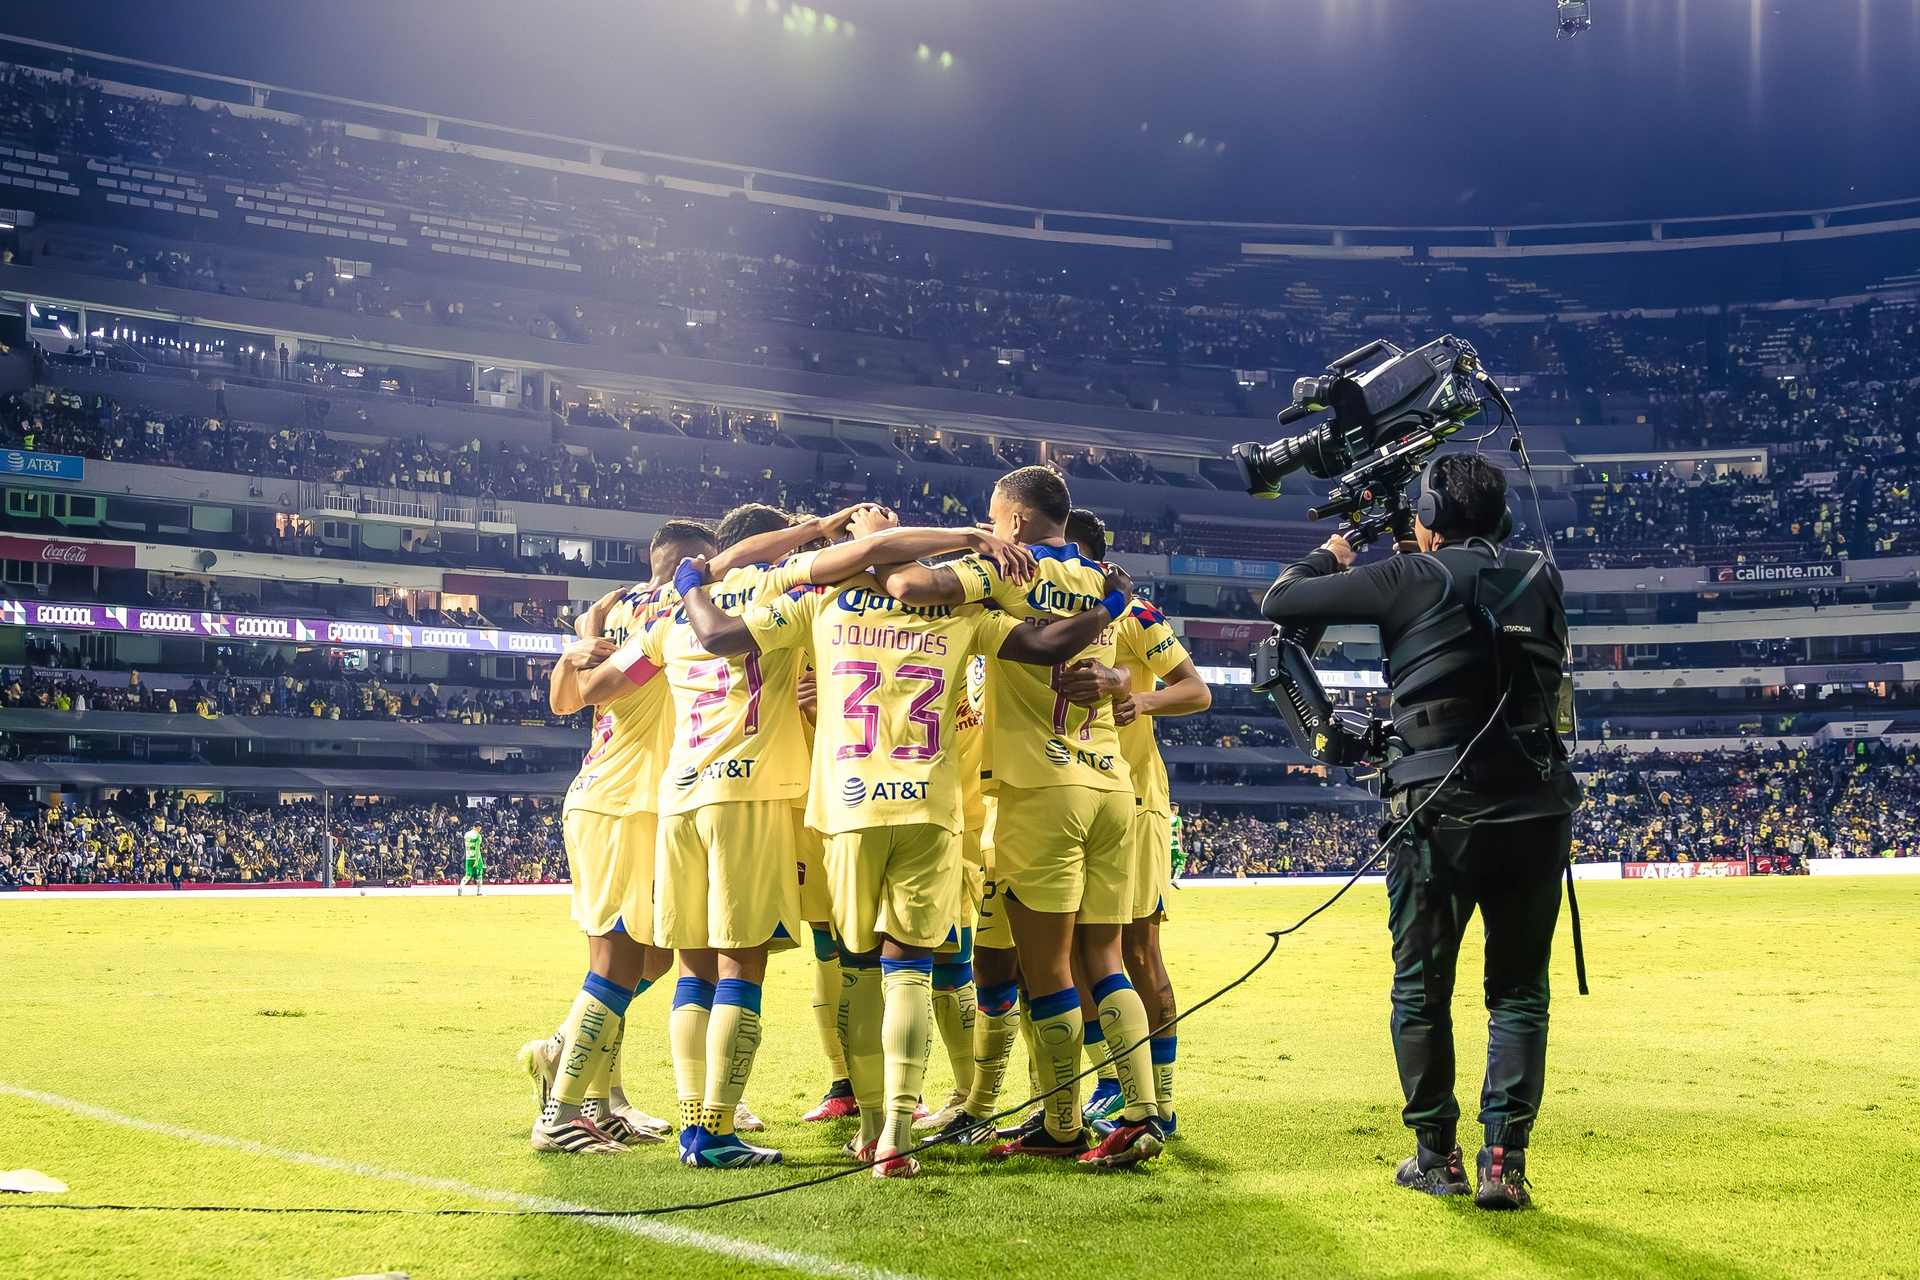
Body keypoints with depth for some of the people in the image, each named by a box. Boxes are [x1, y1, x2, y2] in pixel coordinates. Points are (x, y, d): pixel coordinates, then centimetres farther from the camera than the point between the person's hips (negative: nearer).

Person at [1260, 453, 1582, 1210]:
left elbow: (1282, 602, 1)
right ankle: (1505, 1162, 2)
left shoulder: (1415, 579, -4)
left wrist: (1328, 559, 21)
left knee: (1421, 990, 12)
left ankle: (1436, 1157, 17)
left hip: (1440, 814, -3)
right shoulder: (1540, 578, 6)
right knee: (1519, 992, 11)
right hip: (1536, 811, 3)